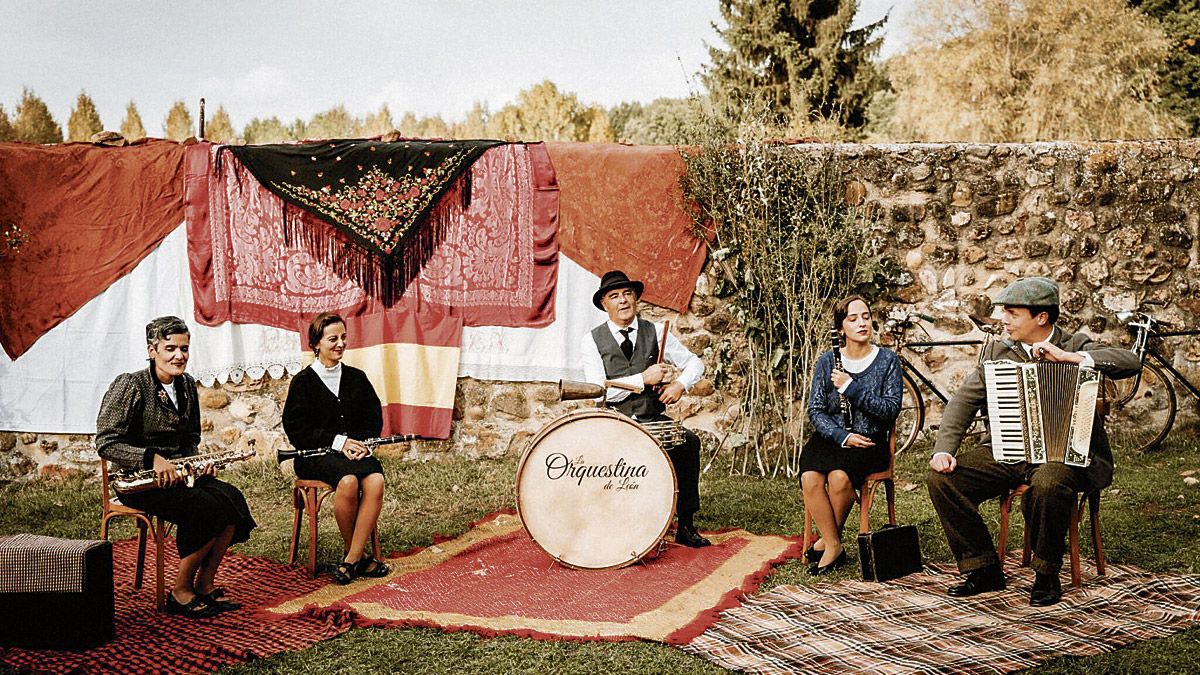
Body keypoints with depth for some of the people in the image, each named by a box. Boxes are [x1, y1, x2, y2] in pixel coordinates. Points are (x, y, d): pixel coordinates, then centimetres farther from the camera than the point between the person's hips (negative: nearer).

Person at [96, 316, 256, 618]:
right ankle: (180, 592, -12)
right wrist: (153, 458, -26)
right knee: (208, 508, -29)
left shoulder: (186, 384, 11)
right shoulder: (129, 385, -11)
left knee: (231, 499, -20)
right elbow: (106, 443, -16)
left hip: (178, 470, 7)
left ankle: (205, 585, -7)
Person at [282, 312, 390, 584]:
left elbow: (374, 419, 15)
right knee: (348, 480, -35)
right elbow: (296, 428, -5)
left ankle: (351, 560, -24)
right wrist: (337, 442, -16)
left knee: (376, 480, -30)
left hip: (356, 451, 4)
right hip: (315, 455, -4)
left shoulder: (357, 378, 15)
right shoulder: (303, 381, 2)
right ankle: (359, 555, -15)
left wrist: (362, 443, -7)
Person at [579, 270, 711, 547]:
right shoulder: (591, 340, 1)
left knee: (689, 441, -23)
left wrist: (680, 384, -9)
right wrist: (643, 379, -16)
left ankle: (685, 526, -11)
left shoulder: (655, 332, 9)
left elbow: (695, 363, 13)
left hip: (653, 419, 2)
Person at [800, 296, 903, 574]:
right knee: (810, 478, -29)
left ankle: (827, 540, -8)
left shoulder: (887, 360, 2)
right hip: (831, 436, 2)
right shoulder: (827, 361, 5)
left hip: (869, 441, -2)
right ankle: (834, 547, -16)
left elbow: (891, 409, -8)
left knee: (839, 476, -32)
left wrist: (850, 387, -17)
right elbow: (816, 410, 2)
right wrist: (842, 436, -14)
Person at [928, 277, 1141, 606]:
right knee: (942, 477, -16)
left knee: (1047, 483, -39)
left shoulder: (1076, 346, 1)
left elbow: (1131, 362, -14)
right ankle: (984, 570, -1)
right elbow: (964, 400, 5)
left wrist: (1069, 357, -22)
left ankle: (1047, 576, -13)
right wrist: (944, 449, -9)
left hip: (1065, 454, -4)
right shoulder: (998, 351, 11)